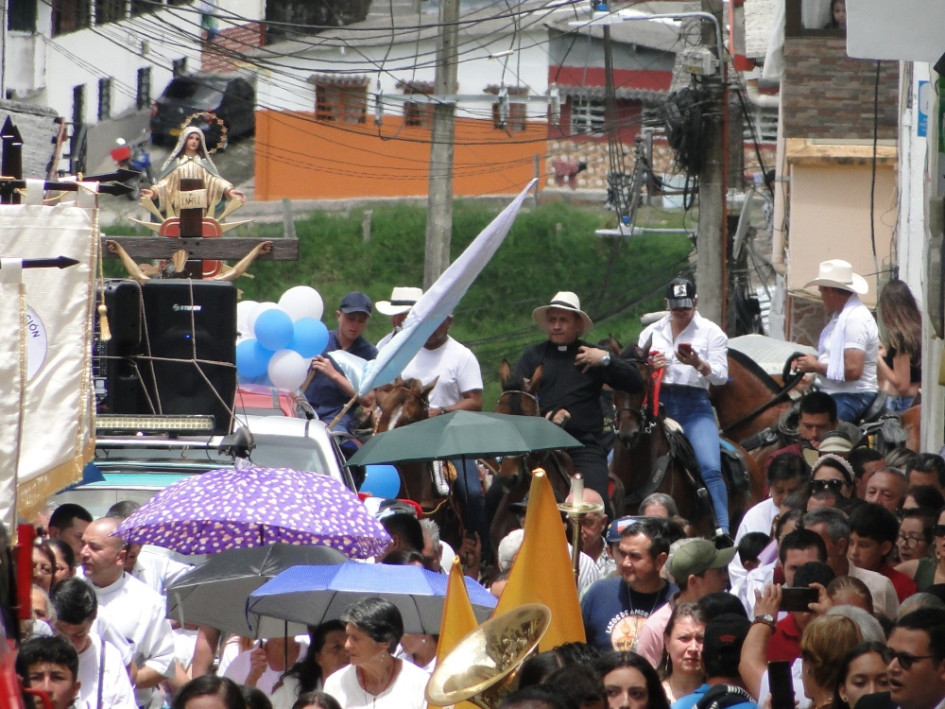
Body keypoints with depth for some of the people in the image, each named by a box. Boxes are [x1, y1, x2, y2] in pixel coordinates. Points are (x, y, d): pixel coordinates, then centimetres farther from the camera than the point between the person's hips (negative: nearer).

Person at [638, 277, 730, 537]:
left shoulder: (711, 332, 5)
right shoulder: (651, 332, 14)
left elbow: (721, 376, -3)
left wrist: (698, 364, -22)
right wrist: (649, 367, -7)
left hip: (695, 405, -3)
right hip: (658, 403, 3)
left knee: (710, 467, -22)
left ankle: (722, 529, -25)